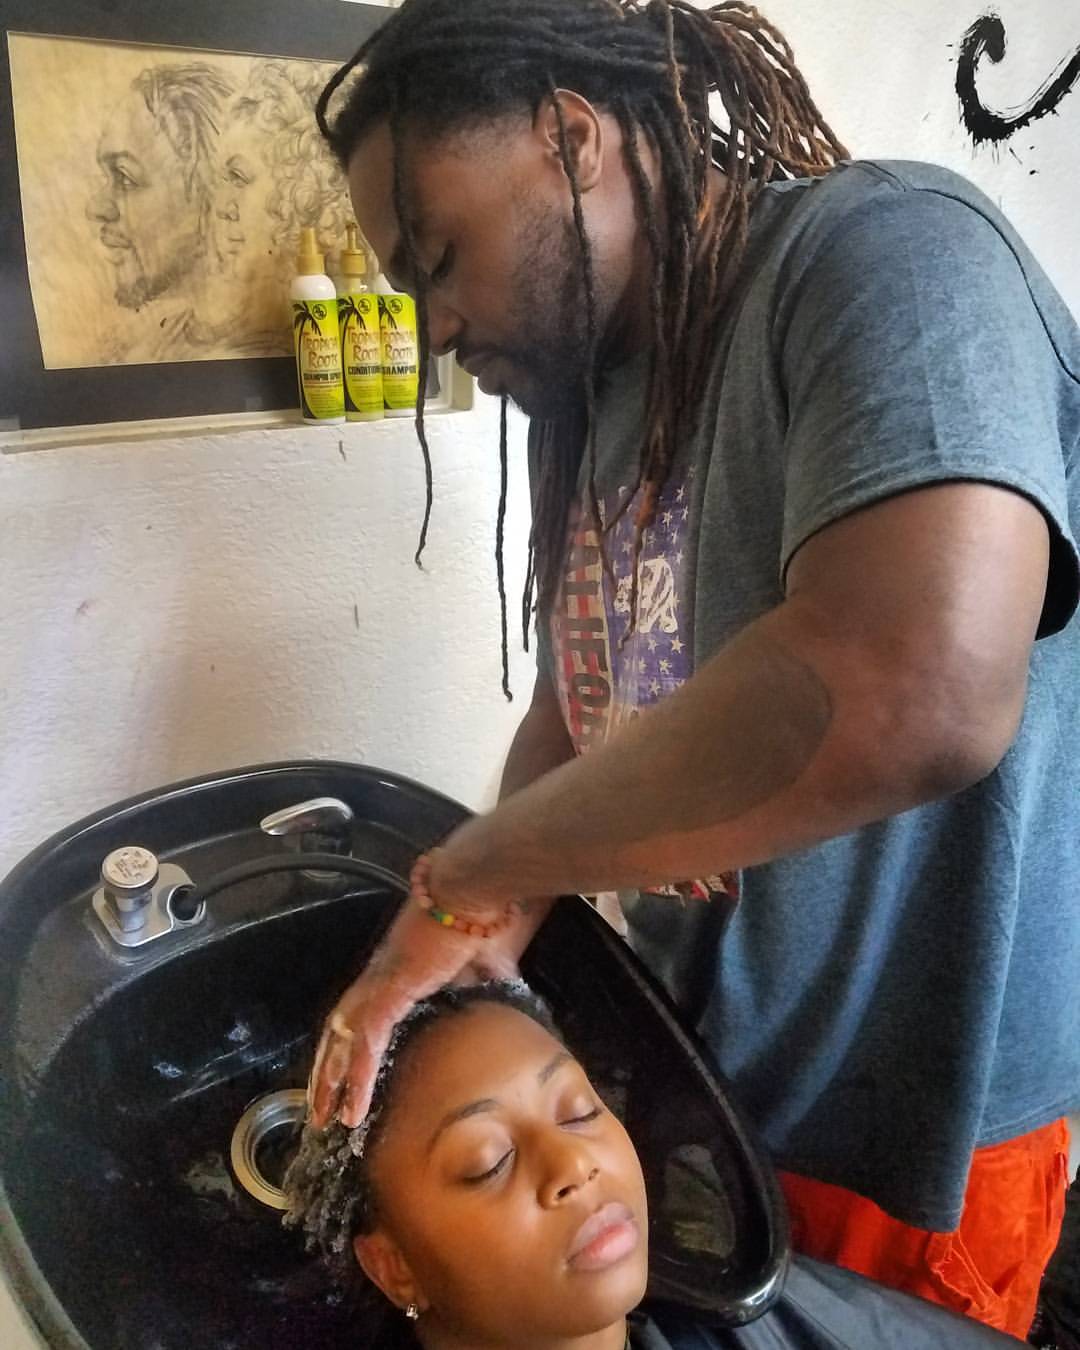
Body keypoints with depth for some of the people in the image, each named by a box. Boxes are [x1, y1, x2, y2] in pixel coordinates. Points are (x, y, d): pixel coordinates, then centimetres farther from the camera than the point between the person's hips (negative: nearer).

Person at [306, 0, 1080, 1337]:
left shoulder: (886, 257, -21)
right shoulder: (589, 393, 4)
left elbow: (919, 693, -38)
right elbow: (580, 699, 7)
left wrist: (472, 871, -26)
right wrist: (493, 918, -11)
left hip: (900, 1117, -6)